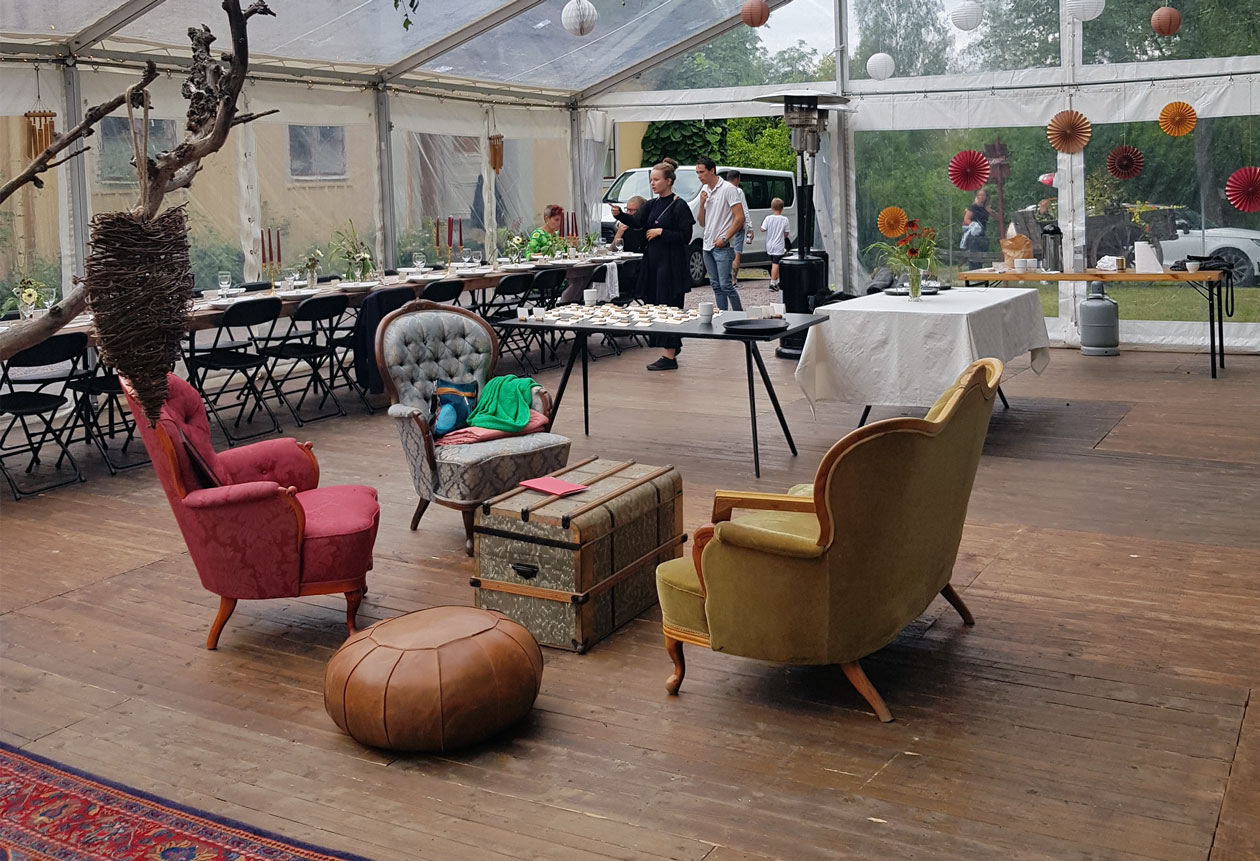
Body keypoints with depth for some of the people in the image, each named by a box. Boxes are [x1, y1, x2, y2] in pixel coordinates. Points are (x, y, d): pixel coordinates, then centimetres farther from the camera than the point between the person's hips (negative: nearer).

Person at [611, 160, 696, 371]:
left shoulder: (679, 206, -8)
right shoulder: (652, 205, 13)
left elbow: (686, 236, -11)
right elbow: (636, 221, -2)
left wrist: (661, 232, -15)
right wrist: (620, 214, -19)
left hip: (671, 264, -7)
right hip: (653, 261, 8)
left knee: (668, 306, -8)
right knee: (655, 304, 11)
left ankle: (669, 356, -5)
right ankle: (672, 346, 27)